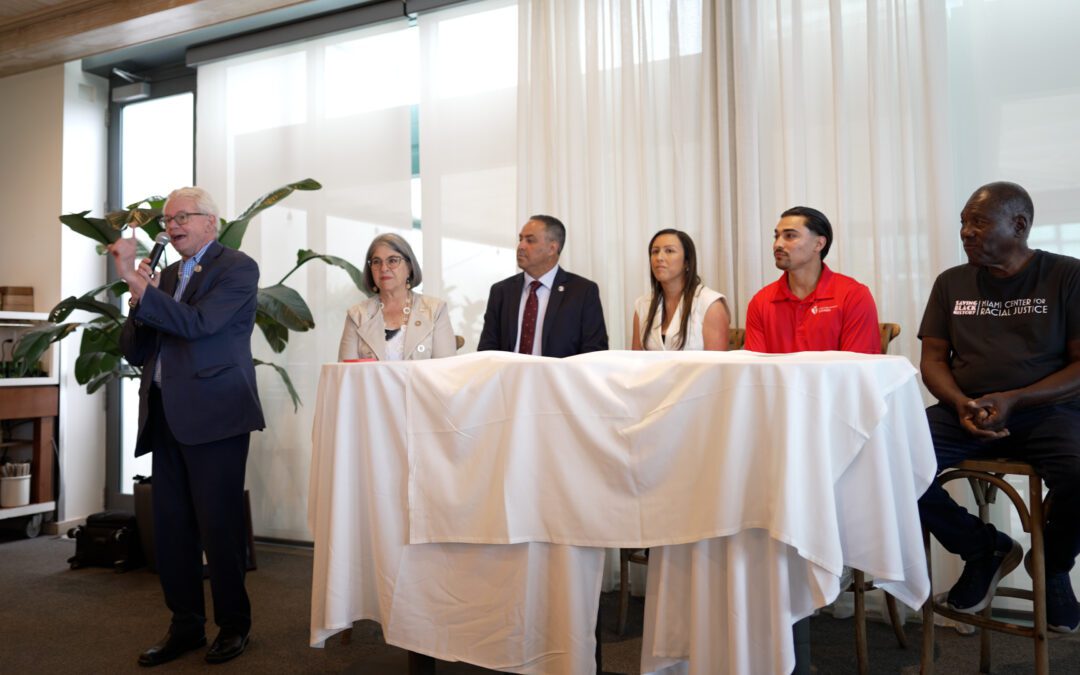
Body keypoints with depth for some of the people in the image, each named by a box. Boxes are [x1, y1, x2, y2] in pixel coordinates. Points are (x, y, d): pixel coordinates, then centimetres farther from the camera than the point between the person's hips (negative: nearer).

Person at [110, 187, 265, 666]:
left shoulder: (238, 268, -1)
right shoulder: (166, 277, 18)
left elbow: (199, 323, -17)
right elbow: (135, 352, 13)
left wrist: (140, 289, -19)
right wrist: (139, 300, -3)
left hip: (213, 413, -7)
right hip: (166, 416, 7)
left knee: (219, 525, -1)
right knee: (170, 528, 10)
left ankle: (233, 624, 15)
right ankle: (186, 624, 23)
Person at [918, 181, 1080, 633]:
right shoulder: (951, 283, 12)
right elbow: (933, 358, 9)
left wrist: (1012, 401, -19)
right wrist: (960, 403, -12)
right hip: (965, 412, 3)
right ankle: (985, 549, 2)